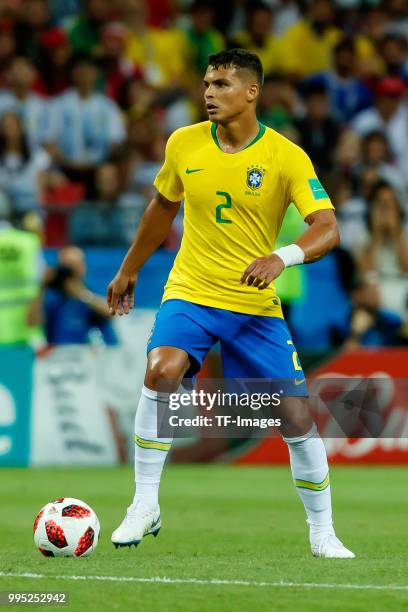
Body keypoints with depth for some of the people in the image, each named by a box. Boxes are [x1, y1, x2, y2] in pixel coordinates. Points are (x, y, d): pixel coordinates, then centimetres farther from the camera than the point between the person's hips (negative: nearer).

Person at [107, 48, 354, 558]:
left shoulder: (286, 157, -10)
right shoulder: (184, 144, 0)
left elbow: (327, 229, -18)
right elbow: (163, 207, 18)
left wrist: (282, 258, -37)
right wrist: (128, 270, 25)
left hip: (257, 305, -1)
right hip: (190, 292, 1)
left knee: (296, 418, -4)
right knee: (163, 370, -29)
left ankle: (322, 534, 15)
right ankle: (145, 506, -17)